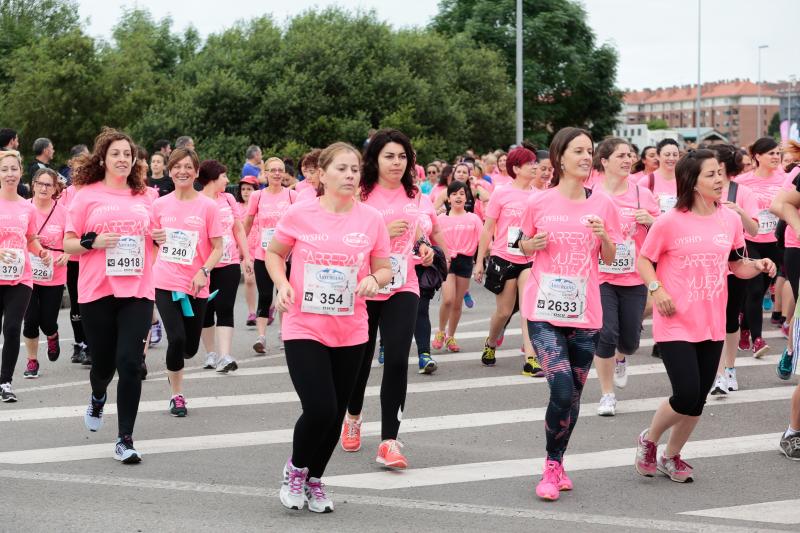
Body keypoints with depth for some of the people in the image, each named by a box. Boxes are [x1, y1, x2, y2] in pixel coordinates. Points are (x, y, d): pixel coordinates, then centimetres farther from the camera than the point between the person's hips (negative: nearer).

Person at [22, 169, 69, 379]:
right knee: (31, 320, -2)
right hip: (27, 274, 0)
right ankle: (32, 361, 18)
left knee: (48, 321, 1)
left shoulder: (62, 212, -4)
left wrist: (65, 255, -12)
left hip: (54, 276, 0)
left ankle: (52, 337, 38)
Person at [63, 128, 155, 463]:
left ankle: (125, 439, -4)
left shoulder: (144, 197, 11)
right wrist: (93, 243, -16)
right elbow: (68, 244, 3)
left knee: (130, 362, -10)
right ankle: (98, 397, 47)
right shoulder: (86, 195, 2)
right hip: (97, 292, -1)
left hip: (137, 291, 1)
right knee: (103, 362, 10)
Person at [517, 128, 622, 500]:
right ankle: (551, 467, 1)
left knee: (573, 396, 9)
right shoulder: (538, 203, -2)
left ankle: (557, 464, 28)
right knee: (562, 389, -17)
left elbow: (611, 258, 9)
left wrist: (603, 236, -11)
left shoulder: (602, 204, 3)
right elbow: (523, 246, 13)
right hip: (544, 311, -3)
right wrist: (533, 244, -9)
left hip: (584, 313, 3)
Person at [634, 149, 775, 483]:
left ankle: (671, 457, 31)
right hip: (676, 323, -5)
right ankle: (649, 440, 16)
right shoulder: (670, 222, -10)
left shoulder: (730, 219, 4)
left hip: (712, 324, 5)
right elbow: (644, 260, 0)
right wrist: (656, 289, -17)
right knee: (686, 395, -13)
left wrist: (758, 266, -6)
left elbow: (737, 265, 14)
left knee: (698, 399, 9)